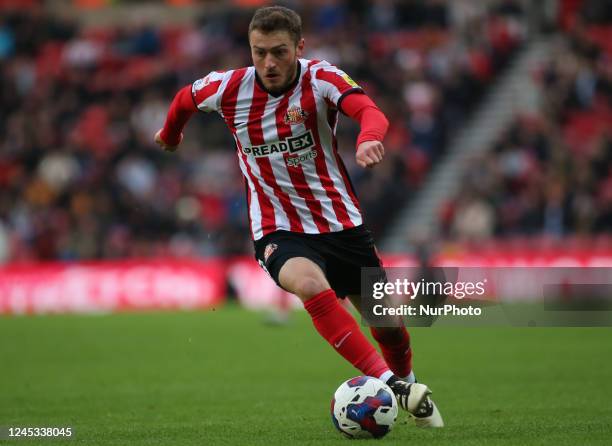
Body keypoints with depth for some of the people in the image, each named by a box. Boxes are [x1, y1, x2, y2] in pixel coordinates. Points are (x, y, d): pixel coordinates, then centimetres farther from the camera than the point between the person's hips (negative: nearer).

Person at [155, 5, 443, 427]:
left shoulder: (321, 79, -16)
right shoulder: (230, 88, -10)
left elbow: (370, 111, -36)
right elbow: (185, 99, 14)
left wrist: (369, 137, -59)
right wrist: (170, 134, 33)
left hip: (341, 222, 1)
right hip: (278, 231, -1)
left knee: (389, 326, 8)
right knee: (310, 284, -35)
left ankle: (409, 387, 41)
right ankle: (386, 382, -36)